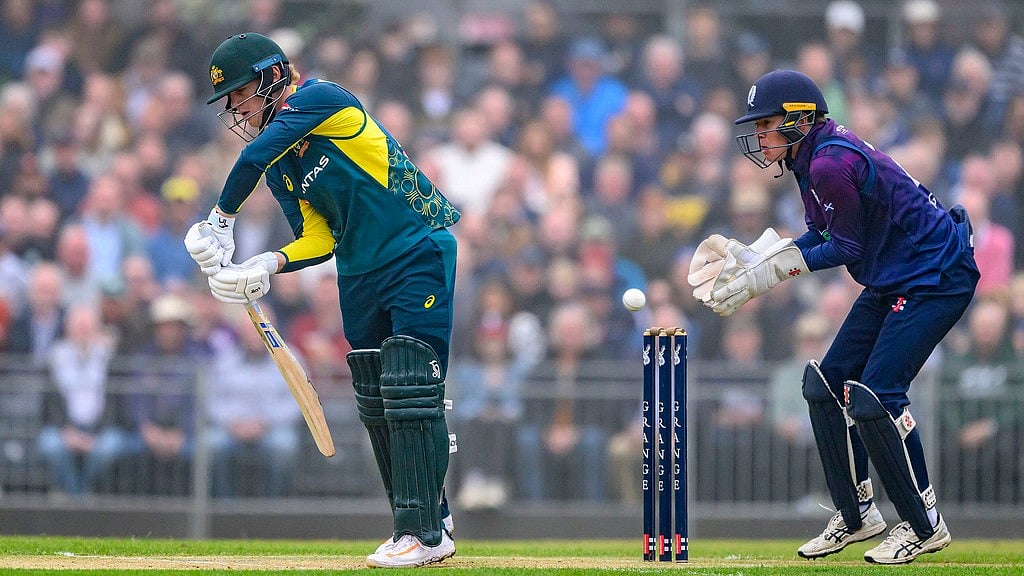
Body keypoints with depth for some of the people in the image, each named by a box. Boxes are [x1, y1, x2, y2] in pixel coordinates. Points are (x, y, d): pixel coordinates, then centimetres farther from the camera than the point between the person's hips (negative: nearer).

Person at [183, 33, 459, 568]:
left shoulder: (322, 98, -16)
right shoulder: (278, 162, 7)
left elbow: (255, 155, -28)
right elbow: (318, 240, 3)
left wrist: (221, 221, -19)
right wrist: (271, 263, -15)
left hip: (419, 256, -9)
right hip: (359, 273, 9)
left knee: (409, 392, -15)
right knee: (375, 404, 9)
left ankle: (424, 532, -16)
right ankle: (431, 521, 20)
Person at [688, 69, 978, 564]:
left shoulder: (831, 163, -24)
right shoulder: (813, 157, 6)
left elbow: (848, 248, -19)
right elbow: (822, 236, 11)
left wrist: (767, 270, -15)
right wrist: (753, 259, 0)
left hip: (937, 277, -11)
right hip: (891, 282, 11)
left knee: (873, 397, -17)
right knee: (827, 384, 11)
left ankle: (925, 525, -5)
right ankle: (856, 515, 21)